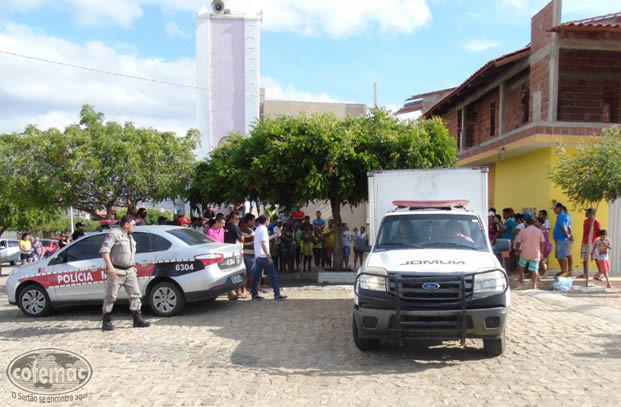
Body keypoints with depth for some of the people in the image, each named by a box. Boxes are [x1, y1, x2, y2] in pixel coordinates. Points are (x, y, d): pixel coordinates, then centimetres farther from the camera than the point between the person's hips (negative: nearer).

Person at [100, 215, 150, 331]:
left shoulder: (130, 237, 19)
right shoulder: (114, 234, -8)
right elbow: (104, 250, -16)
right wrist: (110, 266, -25)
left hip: (129, 271, 8)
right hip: (116, 271, -8)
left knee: (135, 294, 2)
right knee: (111, 296, 1)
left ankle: (138, 319, 6)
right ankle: (106, 322, 11)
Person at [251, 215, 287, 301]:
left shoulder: (258, 229, 14)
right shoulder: (263, 229, -13)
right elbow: (263, 244, -20)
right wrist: (268, 256, -21)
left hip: (258, 256, 9)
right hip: (263, 256, -9)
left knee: (257, 275, 11)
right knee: (273, 275, -5)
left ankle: (255, 294, 14)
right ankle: (277, 295, -6)